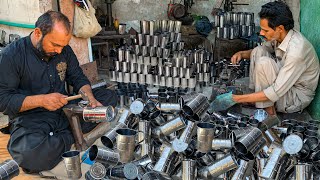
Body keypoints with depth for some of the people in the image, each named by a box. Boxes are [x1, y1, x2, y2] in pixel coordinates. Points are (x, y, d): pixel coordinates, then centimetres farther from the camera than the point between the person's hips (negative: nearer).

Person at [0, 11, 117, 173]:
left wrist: (91, 99, -11)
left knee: (109, 96, -4)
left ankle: (63, 135, -15)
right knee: (29, 153, -38)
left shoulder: (64, 50, 4)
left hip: (65, 110, 6)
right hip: (30, 117, -5)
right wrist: (41, 100, -25)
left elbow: (78, 79, 10)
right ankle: (71, 136, -8)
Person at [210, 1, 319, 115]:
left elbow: (275, 93, -33)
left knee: (264, 63, -29)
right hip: (284, 83, 8)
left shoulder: (296, 51, -33)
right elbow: (257, 52, 15)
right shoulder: (279, 37, -8)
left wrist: (237, 99, -31)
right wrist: (242, 54, -8)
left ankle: (269, 111, -15)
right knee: (258, 51, -5)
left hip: (297, 97, -8)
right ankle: (255, 93, -4)